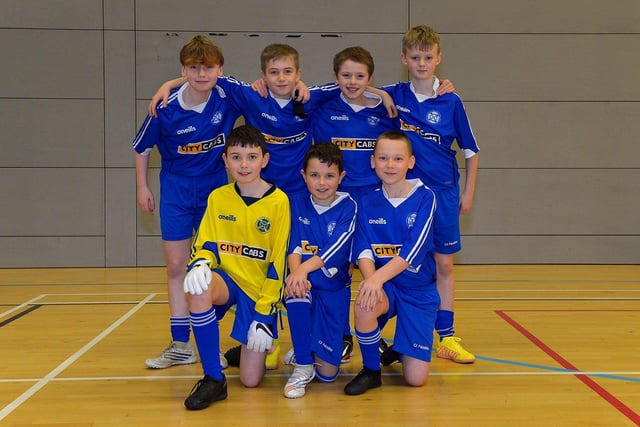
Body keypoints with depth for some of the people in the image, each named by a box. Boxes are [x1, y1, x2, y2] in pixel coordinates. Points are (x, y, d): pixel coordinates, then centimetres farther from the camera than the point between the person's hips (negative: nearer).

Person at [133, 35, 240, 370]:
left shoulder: (229, 97, -16)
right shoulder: (166, 109, -16)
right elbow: (142, 146, 0)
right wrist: (142, 187, 3)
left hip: (215, 191, 0)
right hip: (176, 193, 0)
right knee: (176, 267, 5)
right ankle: (180, 346, 15)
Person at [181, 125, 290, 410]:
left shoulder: (278, 201, -11)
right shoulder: (217, 197, -1)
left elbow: (277, 263, -10)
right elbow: (205, 245, 2)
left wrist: (264, 313, -13)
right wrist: (200, 264, -23)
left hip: (260, 290, -2)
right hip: (228, 279, 3)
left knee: (251, 380, -8)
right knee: (199, 288, -36)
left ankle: (261, 345, 30)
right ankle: (213, 379, -20)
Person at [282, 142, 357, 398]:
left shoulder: (348, 207, -5)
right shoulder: (297, 204, 3)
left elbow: (337, 248, -19)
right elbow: (293, 244, -9)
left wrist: (305, 268, -35)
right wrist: (295, 271, -31)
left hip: (334, 286, -1)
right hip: (303, 279, 2)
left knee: (328, 372, -8)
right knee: (294, 289, -38)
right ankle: (302, 366, -18)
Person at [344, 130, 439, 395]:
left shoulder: (425, 198, -7)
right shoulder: (367, 204, 2)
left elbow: (414, 250, -19)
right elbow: (363, 251, -7)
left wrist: (378, 277, -32)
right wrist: (369, 278, -29)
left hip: (419, 289, -1)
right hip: (382, 285, 2)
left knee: (416, 378, -10)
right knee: (364, 305, -36)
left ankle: (397, 351, 28)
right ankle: (371, 371, -8)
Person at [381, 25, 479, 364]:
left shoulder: (450, 101, -2)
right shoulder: (394, 95, -1)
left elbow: (470, 150, 5)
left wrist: (468, 192, 3)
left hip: (444, 193, 0)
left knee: (444, 264, 5)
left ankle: (446, 337, 13)